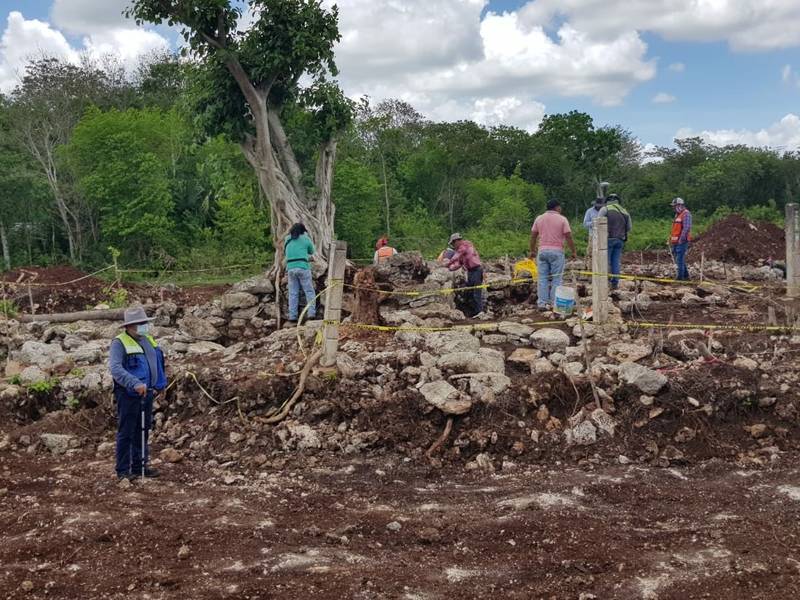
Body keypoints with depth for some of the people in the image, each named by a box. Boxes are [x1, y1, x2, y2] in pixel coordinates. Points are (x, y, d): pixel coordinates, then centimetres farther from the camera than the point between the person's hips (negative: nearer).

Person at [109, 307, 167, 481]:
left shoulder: (149, 340, 12)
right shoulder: (119, 343, -12)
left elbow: (158, 363, 21)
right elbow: (115, 368, -26)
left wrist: (159, 385, 11)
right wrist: (135, 383, -35)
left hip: (147, 393, 7)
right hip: (128, 395, -7)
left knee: (143, 432, 13)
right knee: (126, 433, 0)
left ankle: (140, 466, 24)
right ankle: (123, 470, 8)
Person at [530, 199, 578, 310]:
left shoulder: (539, 218, 9)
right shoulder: (562, 219, -2)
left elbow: (533, 236, 9)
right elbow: (569, 237, -5)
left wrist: (532, 251, 18)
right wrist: (574, 252, 2)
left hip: (542, 251, 3)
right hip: (557, 251, -3)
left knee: (543, 278, 5)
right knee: (556, 279, 2)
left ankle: (542, 303, 3)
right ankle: (554, 303, 1)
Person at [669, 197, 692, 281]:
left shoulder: (686, 214, -10)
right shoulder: (677, 215, 20)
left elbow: (686, 228, -19)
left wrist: (681, 239, -22)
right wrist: (671, 241, 19)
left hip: (682, 241, -10)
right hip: (676, 242, 10)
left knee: (679, 259, -11)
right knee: (680, 259, 13)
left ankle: (680, 276, -10)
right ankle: (685, 276, 20)